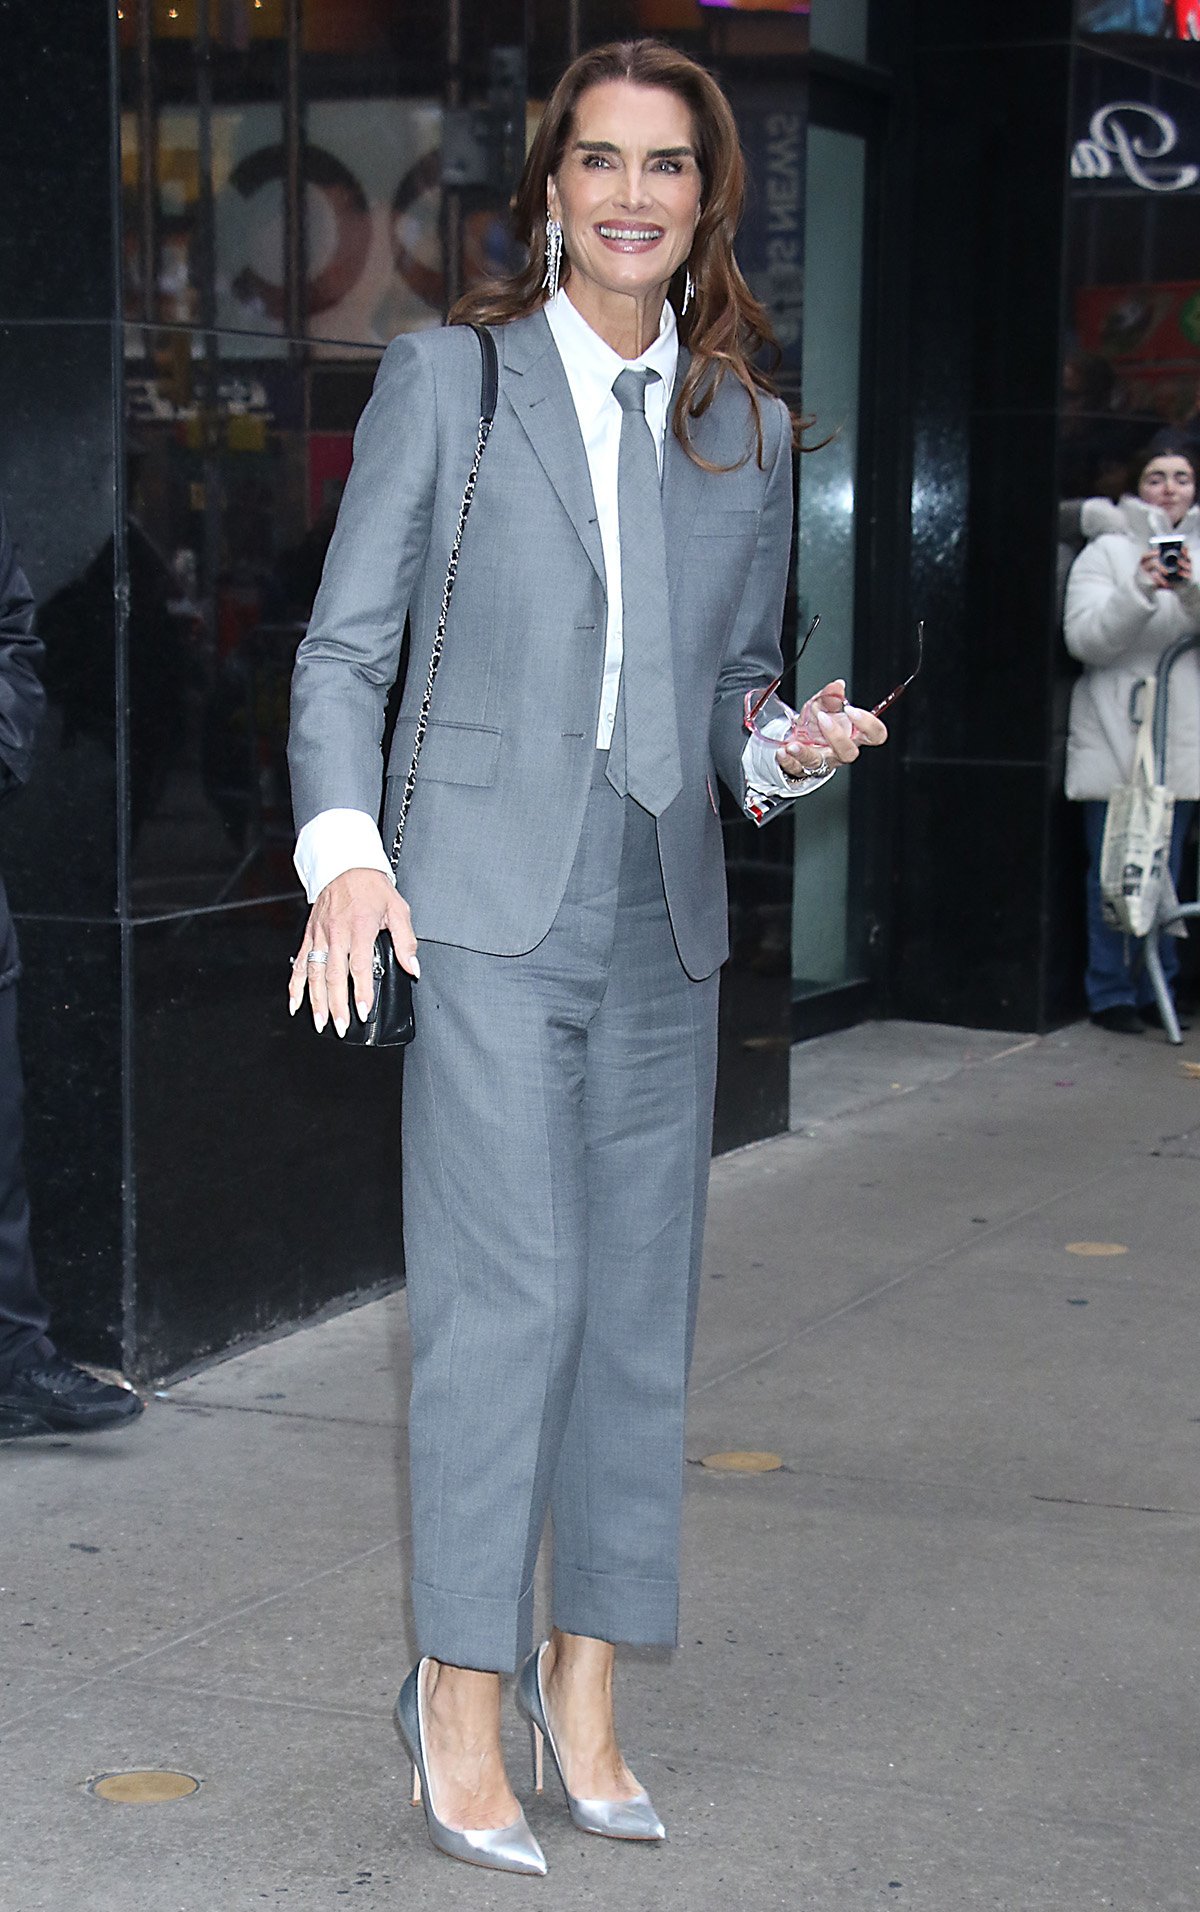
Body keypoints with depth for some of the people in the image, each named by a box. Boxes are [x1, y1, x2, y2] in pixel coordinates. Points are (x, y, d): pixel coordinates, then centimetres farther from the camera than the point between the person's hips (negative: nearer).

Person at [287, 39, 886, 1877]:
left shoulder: (750, 431, 13)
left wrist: (787, 748, -2)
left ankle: (584, 1684, 18)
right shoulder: (446, 377, 3)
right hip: (485, 899, -4)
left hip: (663, 919, 4)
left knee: (641, 1307, 6)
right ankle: (459, 1695, 3)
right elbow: (344, 647, 1)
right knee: (510, 1294, -10)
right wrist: (344, 849, -14)